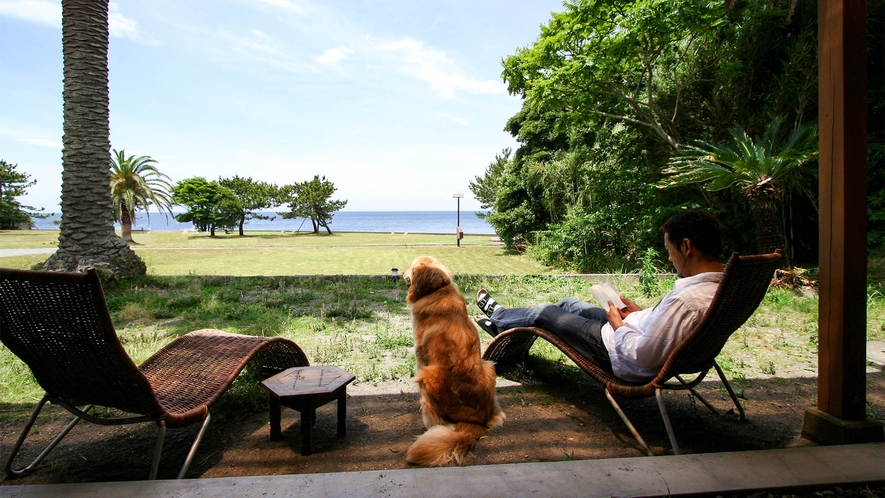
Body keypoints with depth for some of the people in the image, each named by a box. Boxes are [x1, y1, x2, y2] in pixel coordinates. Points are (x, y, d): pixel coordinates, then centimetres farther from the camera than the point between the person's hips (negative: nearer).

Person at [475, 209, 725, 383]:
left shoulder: (688, 301, -36)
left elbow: (643, 356, -32)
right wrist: (642, 314, 3)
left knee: (544, 312, 7)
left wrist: (617, 325, -16)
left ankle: (498, 314, 40)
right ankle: (501, 323, 42)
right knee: (568, 304, 22)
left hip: (614, 348, -9)